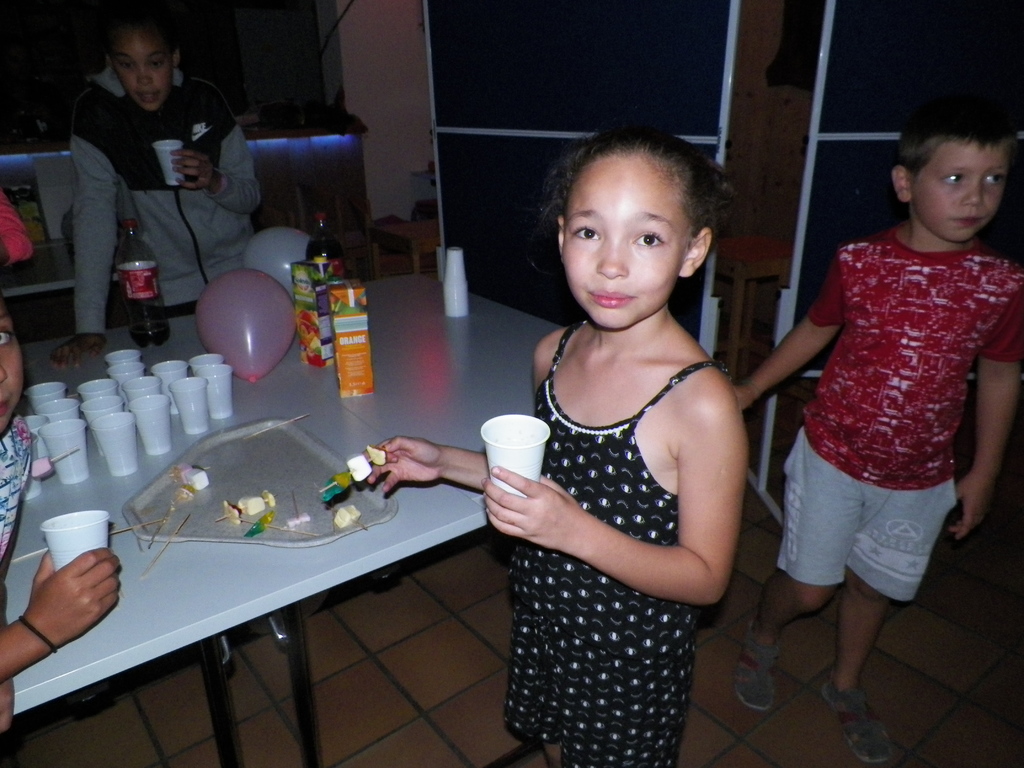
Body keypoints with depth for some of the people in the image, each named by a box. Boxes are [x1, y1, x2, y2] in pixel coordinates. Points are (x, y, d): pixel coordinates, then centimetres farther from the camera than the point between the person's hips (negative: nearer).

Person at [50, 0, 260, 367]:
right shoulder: (96, 115, -8)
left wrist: (215, 182, -23)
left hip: (238, 277, 2)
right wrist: (89, 326, -23)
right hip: (166, 296, -1)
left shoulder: (204, 100, -3)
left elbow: (251, 196, 1)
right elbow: (93, 213, -16)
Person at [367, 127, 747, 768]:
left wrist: (578, 532, -35)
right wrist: (445, 463, -2)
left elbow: (706, 577, -22)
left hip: (631, 660, -5)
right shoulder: (555, 354, -10)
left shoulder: (702, 403, -29)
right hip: (543, 625, 6)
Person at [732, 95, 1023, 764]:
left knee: (874, 586, 19)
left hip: (919, 479, 2)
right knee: (808, 586, 7)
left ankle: (847, 686, 46)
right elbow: (816, 330, 2)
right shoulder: (858, 262, -13)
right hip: (833, 457, -2)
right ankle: (762, 638, 41)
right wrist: (749, 390, 5)